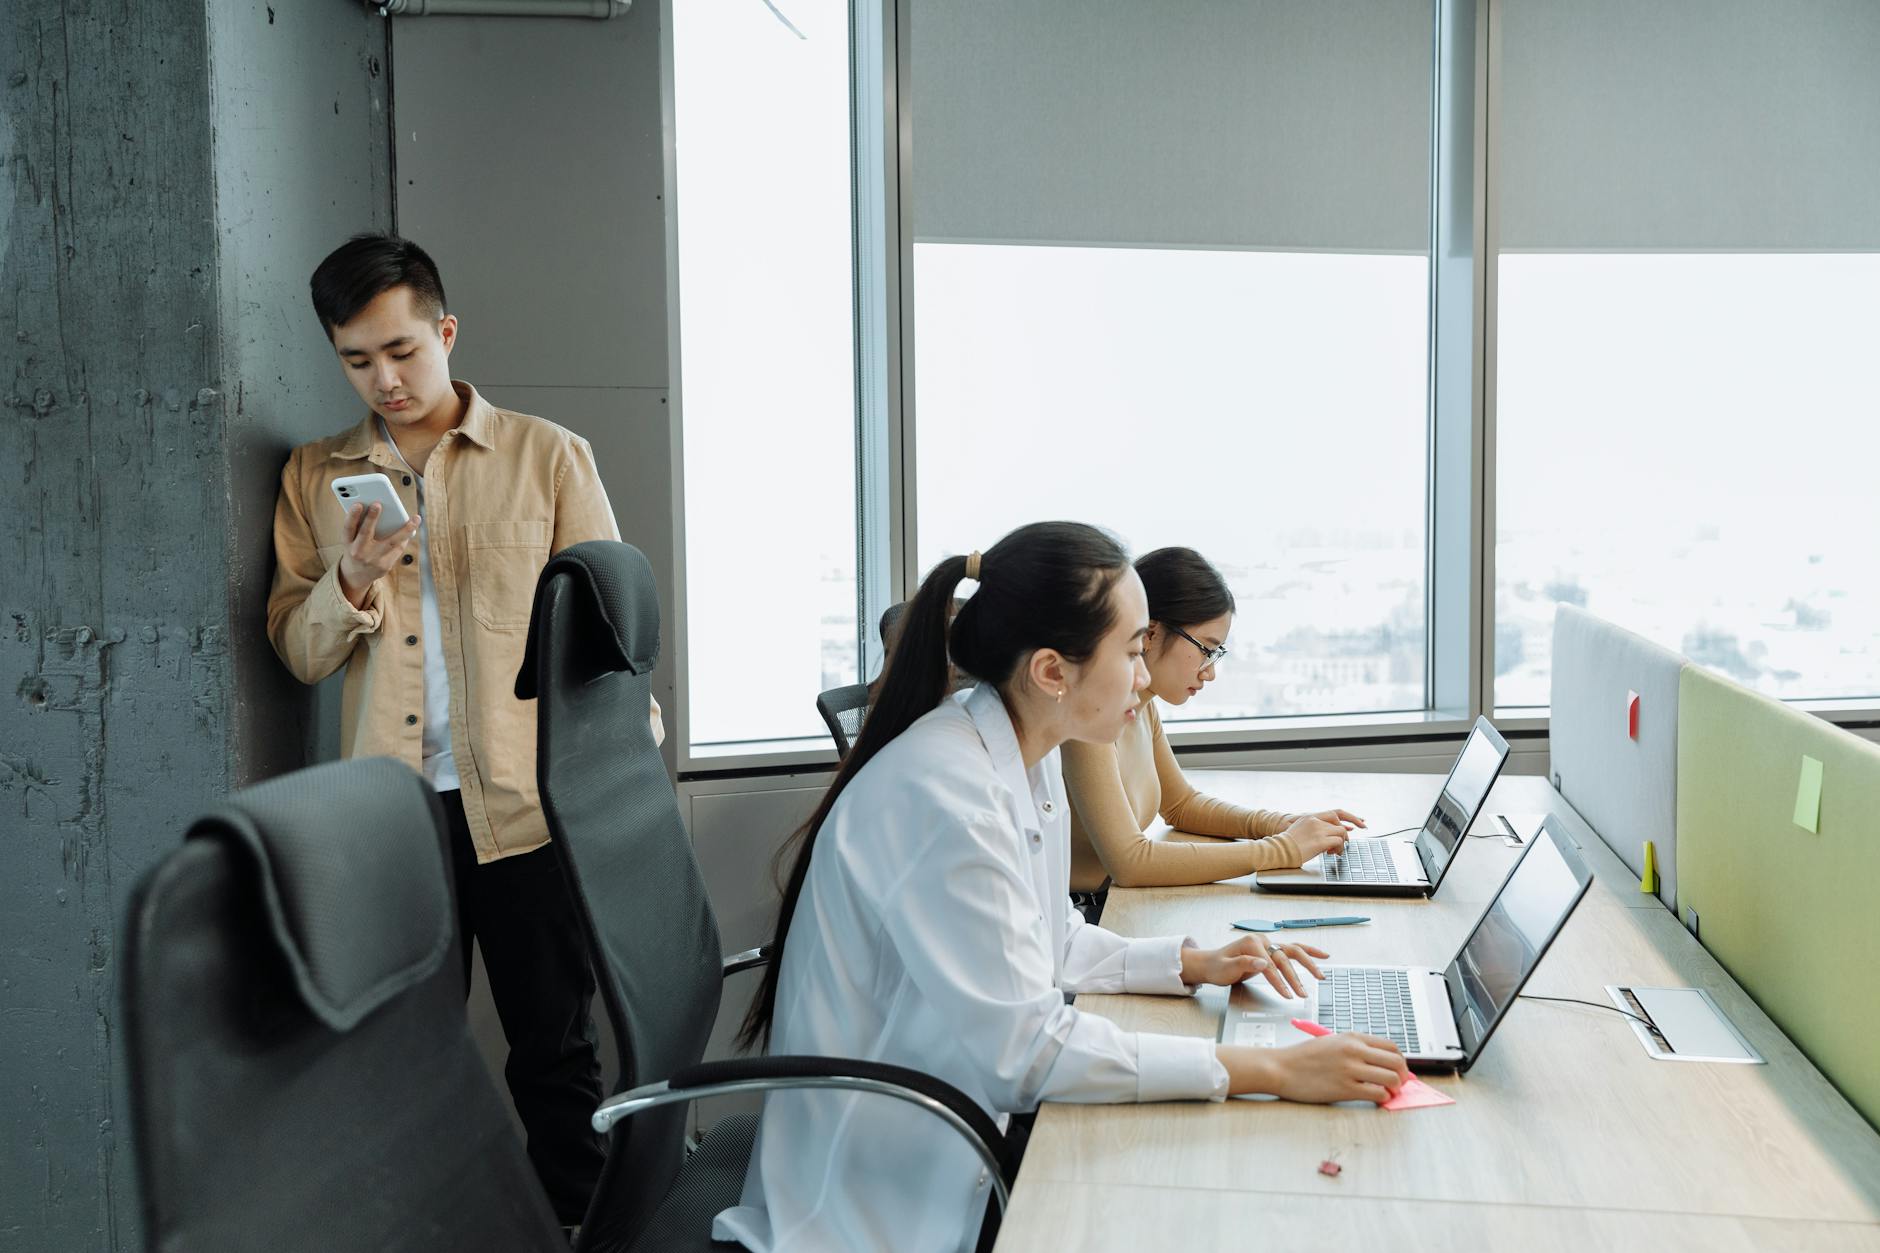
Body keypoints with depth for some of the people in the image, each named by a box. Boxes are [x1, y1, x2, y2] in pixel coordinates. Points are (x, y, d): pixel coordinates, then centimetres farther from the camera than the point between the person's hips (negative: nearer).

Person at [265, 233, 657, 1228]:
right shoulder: (315, 477, 10)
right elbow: (296, 651, 8)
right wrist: (351, 582, -12)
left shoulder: (549, 458, 2)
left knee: (555, 1054, 7)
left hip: (526, 807, -2)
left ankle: (572, 1225, 23)